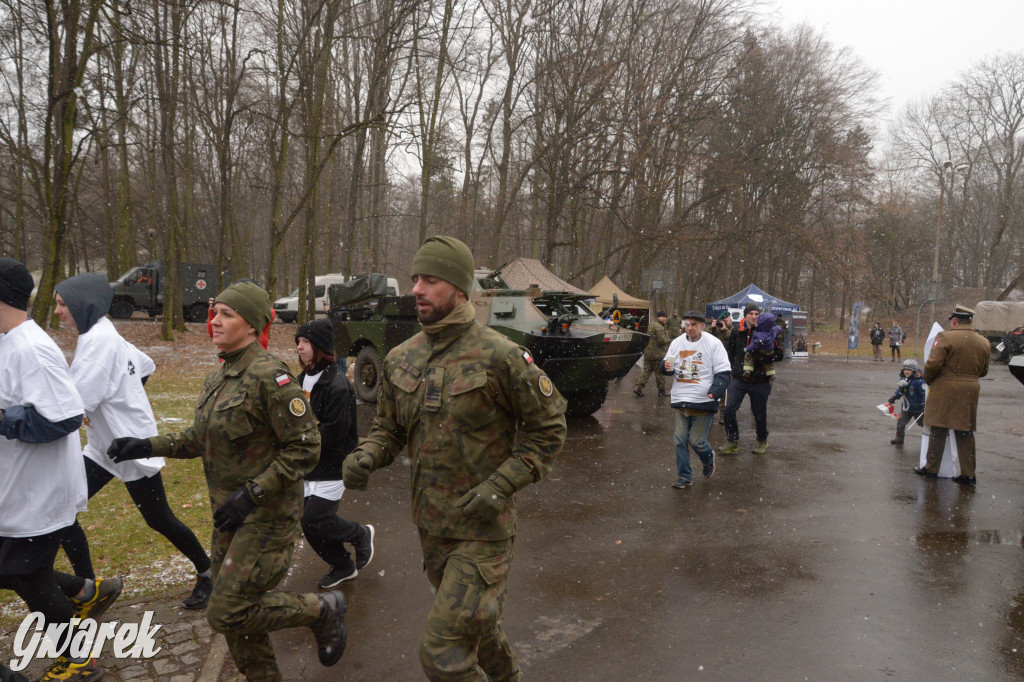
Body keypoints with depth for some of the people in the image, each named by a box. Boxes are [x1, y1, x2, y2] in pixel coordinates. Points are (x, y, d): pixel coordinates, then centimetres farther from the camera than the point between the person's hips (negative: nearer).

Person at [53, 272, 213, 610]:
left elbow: (78, 401, -28)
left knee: (158, 519, 4)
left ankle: (206, 572, 25)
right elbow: (145, 366, 20)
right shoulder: (106, 335, 6)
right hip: (102, 447, 9)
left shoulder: (98, 338, -22)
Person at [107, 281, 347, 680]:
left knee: (227, 613, -7)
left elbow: (305, 448, -21)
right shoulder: (218, 376, 7)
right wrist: (149, 447, 7)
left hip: (268, 513, -8)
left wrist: (252, 493, -22)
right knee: (230, 610, 17)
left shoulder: (269, 376, -20)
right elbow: (203, 436, 19)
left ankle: (322, 610, 13)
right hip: (229, 512, 8)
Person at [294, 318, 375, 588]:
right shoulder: (303, 378, 8)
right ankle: (343, 567, 32)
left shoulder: (337, 385, -20)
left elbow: (333, 435, -22)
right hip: (310, 467, 8)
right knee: (311, 521, 11)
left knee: (315, 521, -10)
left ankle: (361, 535, 18)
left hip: (331, 468, -8)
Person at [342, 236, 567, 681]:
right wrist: (365, 457, -11)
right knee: (473, 621, 26)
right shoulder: (401, 359, 0)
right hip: (430, 523, 6)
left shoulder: (499, 356, -17)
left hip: (482, 527, -6)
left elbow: (548, 428, -10)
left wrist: (502, 485, -19)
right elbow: (388, 428, 11)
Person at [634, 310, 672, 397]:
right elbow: (662, 340, -22)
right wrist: (670, 340, -6)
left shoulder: (652, 324, 13)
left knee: (646, 370, 10)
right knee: (660, 373, 3)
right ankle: (661, 391, 11)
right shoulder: (659, 327, -18)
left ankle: (638, 386, -1)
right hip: (657, 354, -9)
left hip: (648, 352, 9)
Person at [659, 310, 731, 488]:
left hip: (703, 402, -4)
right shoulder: (677, 342, 8)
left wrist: (714, 392, -20)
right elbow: (667, 365, 19)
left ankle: (709, 458, 31)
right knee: (680, 439, 4)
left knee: (696, 441, -3)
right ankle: (684, 477, 16)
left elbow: (723, 372, -5)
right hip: (681, 401, 5)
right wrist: (666, 366, -7)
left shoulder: (713, 343, -5)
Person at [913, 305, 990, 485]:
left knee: (938, 431, 4)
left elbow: (932, 364, -16)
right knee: (965, 433, 10)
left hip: (945, 391, -5)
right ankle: (968, 474, 12)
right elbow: (983, 371, 14)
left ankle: (932, 468, 12)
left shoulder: (946, 337, -11)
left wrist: (928, 380, 2)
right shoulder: (984, 342, 8)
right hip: (970, 391, 5)